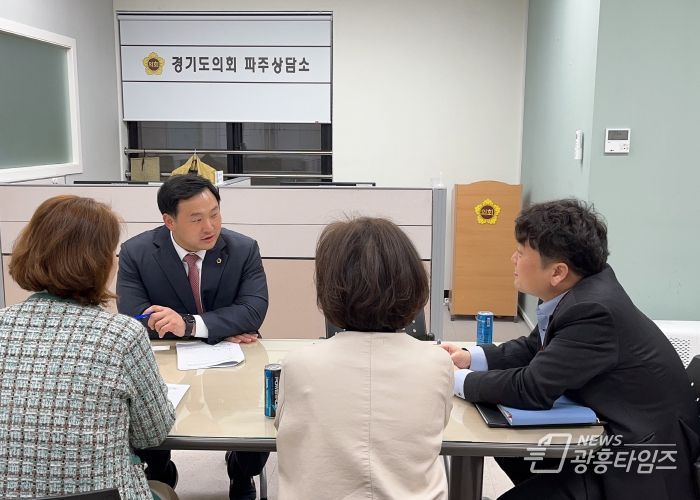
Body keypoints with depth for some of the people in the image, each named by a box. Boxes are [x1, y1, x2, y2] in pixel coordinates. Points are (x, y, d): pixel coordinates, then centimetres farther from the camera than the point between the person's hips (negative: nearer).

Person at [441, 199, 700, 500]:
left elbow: (531, 388, -26)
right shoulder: (578, 290, -3)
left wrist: (456, 379, -13)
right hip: (608, 431, 9)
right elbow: (535, 348, 11)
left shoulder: (593, 311, -29)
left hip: (640, 455, -8)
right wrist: (470, 358, 0)